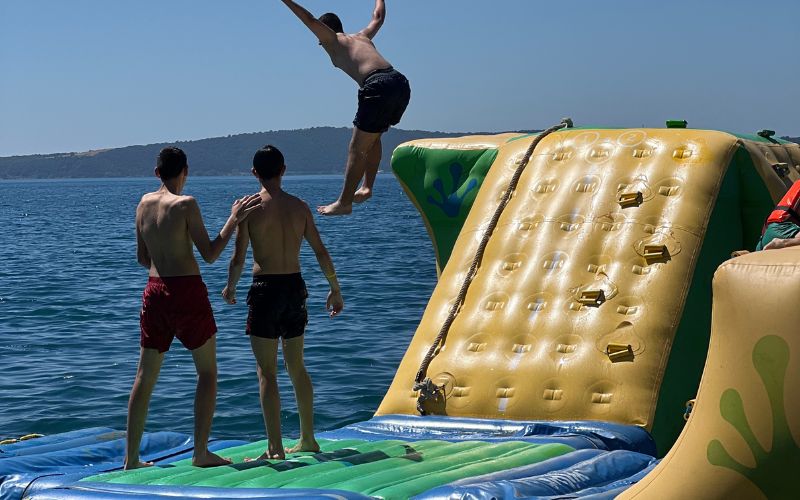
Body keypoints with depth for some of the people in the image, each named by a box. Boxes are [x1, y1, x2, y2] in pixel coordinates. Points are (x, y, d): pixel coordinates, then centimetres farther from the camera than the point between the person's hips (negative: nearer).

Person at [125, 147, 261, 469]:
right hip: (187, 289, -5)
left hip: (154, 291, 6)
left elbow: (142, 257, 15)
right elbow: (210, 255, -10)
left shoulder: (144, 203, 7)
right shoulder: (186, 204, -10)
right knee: (207, 372, 7)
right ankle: (201, 452, 1)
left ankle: (131, 457, 12)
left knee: (145, 376, 11)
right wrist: (234, 219, -5)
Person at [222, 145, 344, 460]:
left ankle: (275, 448, -3)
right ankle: (308, 439, 23)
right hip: (295, 287, 5)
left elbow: (238, 258, -9)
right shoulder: (299, 206, 4)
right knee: (297, 367, 17)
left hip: (265, 289, -5)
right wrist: (335, 290, 17)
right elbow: (321, 252, 6)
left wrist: (230, 288, 10)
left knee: (267, 372, 0)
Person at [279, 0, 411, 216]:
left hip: (378, 86, -7)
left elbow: (310, 19, 3)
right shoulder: (362, 37, 33)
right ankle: (367, 187, 22)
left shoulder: (332, 40, 16)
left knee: (357, 148, -1)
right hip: (401, 83, 7)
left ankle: (344, 202, 1)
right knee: (372, 137, 27)